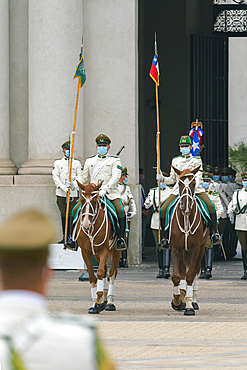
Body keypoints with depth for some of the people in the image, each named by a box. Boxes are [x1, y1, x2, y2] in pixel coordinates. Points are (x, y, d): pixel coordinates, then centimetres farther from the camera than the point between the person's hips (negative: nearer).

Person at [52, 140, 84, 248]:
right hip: (61, 192, 1)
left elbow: (80, 176, 2)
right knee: (63, 214, 2)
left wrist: (73, 184, -16)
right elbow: (55, 176, 3)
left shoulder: (77, 163, 8)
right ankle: (64, 236, 6)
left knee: (72, 214, -5)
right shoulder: (57, 162, 10)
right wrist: (62, 187, -11)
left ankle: (71, 237, -5)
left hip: (73, 192, -1)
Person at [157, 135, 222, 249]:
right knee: (163, 210, -14)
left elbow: (198, 177, -5)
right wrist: (162, 179, 0)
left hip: (195, 188, -3)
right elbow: (172, 179, 20)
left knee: (210, 206, -27)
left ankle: (214, 234, -17)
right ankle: (166, 238, -3)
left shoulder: (196, 160, 8)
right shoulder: (175, 161, 19)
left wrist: (193, 187, -24)